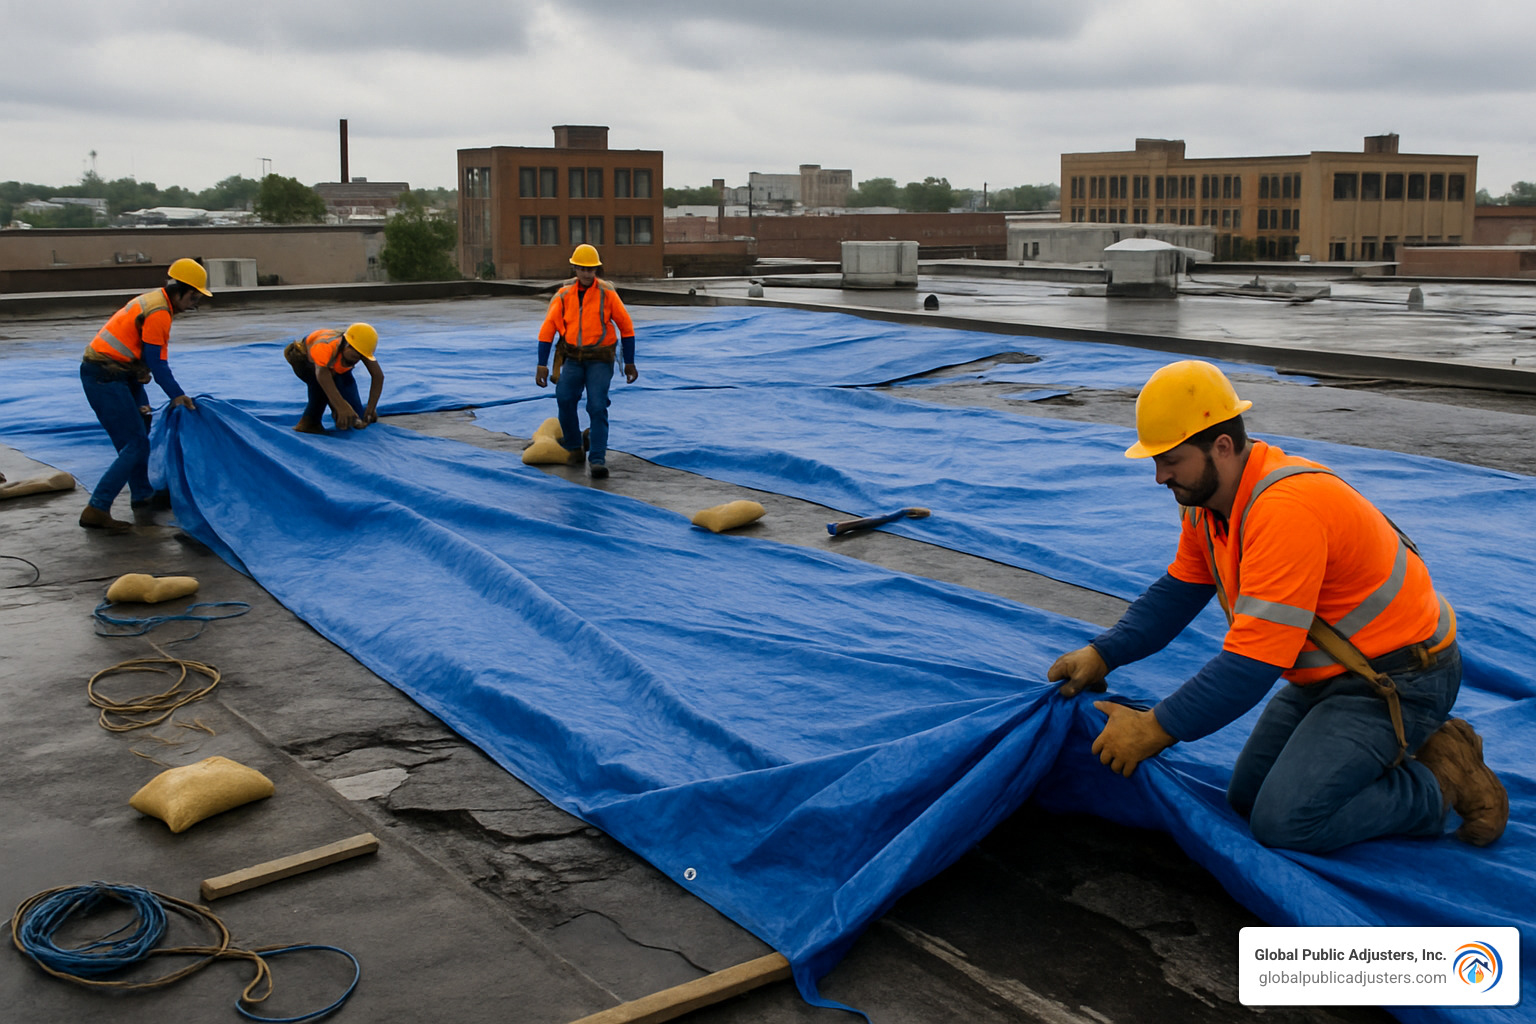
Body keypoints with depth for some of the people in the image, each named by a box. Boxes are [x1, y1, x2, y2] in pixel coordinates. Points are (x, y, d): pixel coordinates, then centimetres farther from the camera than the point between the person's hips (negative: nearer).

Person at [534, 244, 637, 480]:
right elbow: (547, 329, 1)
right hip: (573, 359, 2)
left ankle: (598, 460, -14)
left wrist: (629, 363, 3)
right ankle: (574, 448, 2)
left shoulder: (606, 293, -5)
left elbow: (626, 327, 2)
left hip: (600, 360, -2)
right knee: (565, 399, -18)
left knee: (597, 407, -16)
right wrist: (542, 365, -6)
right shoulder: (563, 295, 1)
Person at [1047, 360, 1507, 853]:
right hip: (1330, 676, 10)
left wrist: (1156, 729, -28)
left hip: (1399, 678, -10)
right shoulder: (1209, 497, -2)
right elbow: (1177, 593, 10)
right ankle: (1399, 748, 18)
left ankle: (1440, 782, 0)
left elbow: (1253, 661, -34)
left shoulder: (1286, 509, -32)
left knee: (1285, 822, -19)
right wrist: (1102, 655, -3)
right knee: (1246, 799, 11)